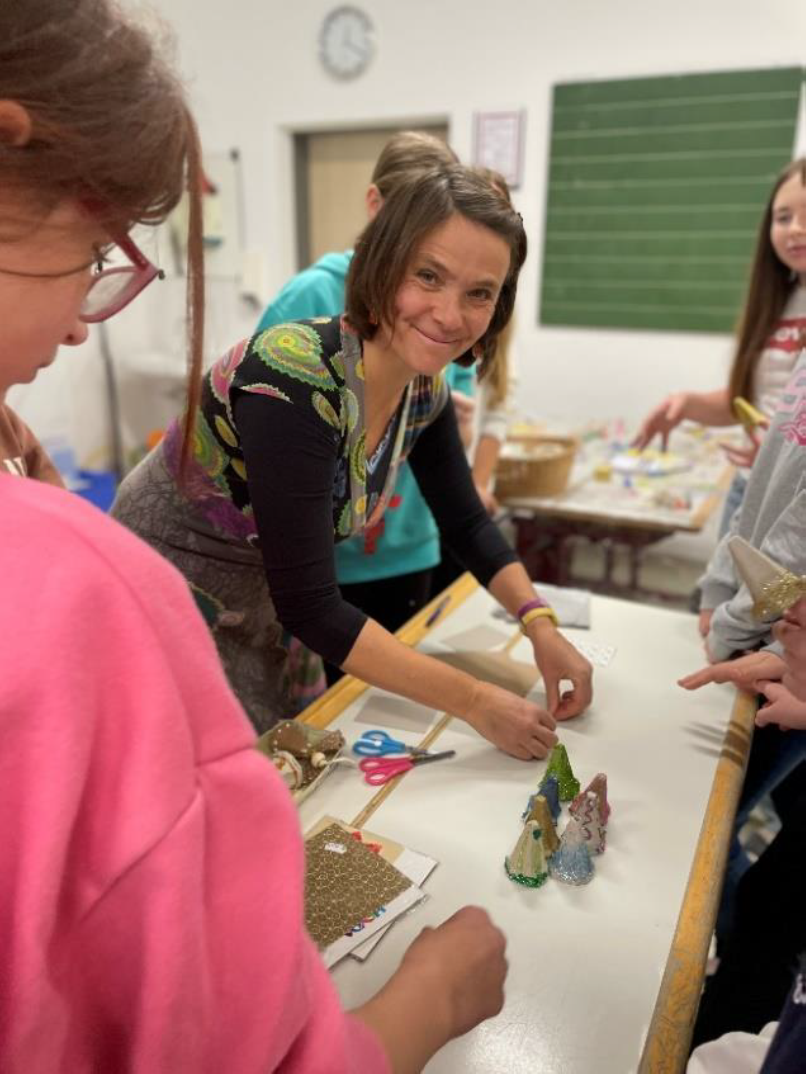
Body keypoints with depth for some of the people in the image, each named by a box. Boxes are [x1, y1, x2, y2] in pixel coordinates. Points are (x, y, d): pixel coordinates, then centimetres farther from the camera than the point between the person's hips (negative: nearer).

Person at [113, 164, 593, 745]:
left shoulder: (425, 387, -9)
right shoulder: (296, 383, -32)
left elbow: (467, 522, 4)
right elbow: (310, 607, -31)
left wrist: (541, 624, -9)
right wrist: (474, 702, -26)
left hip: (262, 601, 7)